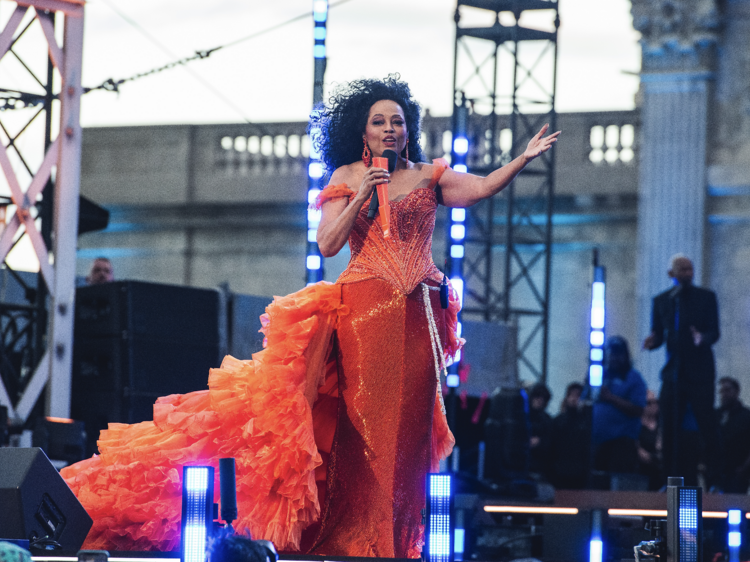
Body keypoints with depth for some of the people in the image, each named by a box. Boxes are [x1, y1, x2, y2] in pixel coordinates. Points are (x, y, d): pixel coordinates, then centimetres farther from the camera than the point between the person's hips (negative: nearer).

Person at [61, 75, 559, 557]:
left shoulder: (429, 177, 12)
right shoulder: (347, 177, 10)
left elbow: (484, 188, -2)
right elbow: (328, 244, 0)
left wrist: (526, 158, -14)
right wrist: (361, 197, -8)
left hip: (418, 316, 2)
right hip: (364, 308, -2)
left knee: (406, 426, 0)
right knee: (364, 422, -6)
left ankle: (391, 542, 6)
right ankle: (355, 539, -2)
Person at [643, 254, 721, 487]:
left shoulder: (706, 297, 3)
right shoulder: (661, 301, 10)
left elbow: (714, 332, -1)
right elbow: (658, 334, 12)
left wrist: (702, 338, -23)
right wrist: (652, 342, -11)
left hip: (699, 372, -3)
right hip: (673, 372, 3)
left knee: (706, 429, -7)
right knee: (671, 430, -1)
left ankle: (714, 482, -6)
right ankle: (683, 481, 6)